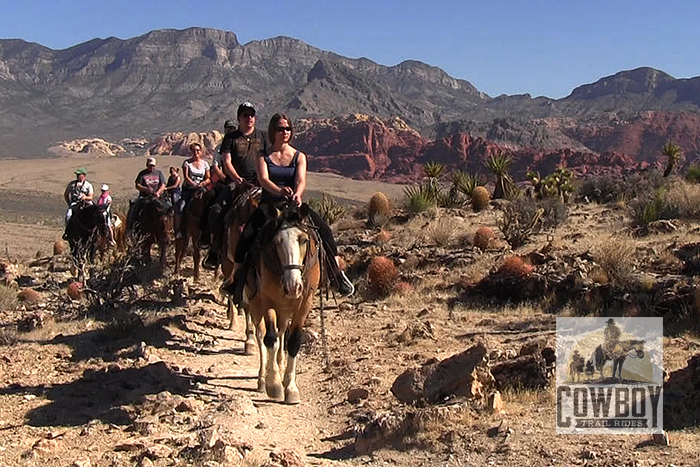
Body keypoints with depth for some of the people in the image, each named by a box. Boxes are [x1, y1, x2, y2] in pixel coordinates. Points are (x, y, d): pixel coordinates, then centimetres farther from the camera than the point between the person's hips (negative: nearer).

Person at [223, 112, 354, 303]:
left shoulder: (299, 157, 7)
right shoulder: (264, 157, 4)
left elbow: (301, 180, -9)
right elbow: (263, 179, -13)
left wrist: (297, 195, -34)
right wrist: (280, 191, -35)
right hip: (268, 204, -1)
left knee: (324, 229, -19)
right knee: (247, 235, -25)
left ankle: (337, 274, -7)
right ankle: (236, 278, -11)